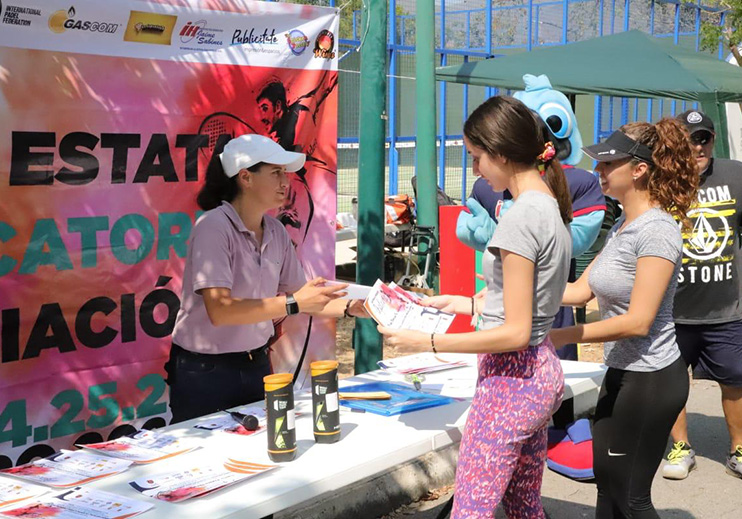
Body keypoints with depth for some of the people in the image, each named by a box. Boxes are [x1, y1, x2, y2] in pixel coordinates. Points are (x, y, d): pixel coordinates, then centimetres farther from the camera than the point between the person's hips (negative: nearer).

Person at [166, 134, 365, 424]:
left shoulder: (275, 232, 2)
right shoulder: (213, 227, -18)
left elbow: (300, 296, 8)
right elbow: (220, 311, -27)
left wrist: (349, 308, -7)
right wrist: (293, 303, -30)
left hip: (256, 365, 6)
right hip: (206, 371, -6)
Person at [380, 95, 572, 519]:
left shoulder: (522, 217, -19)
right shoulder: (552, 207, 9)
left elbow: (515, 332, -20)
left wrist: (428, 342, -16)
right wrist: (465, 304, 17)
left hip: (511, 378, -10)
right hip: (541, 372, 10)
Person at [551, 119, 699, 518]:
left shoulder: (656, 231, -21)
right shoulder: (622, 226, 8)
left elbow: (637, 321, -25)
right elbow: (582, 289, 8)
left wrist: (560, 336, -24)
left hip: (650, 379, -9)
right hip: (622, 371, 9)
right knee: (607, 484, 16)